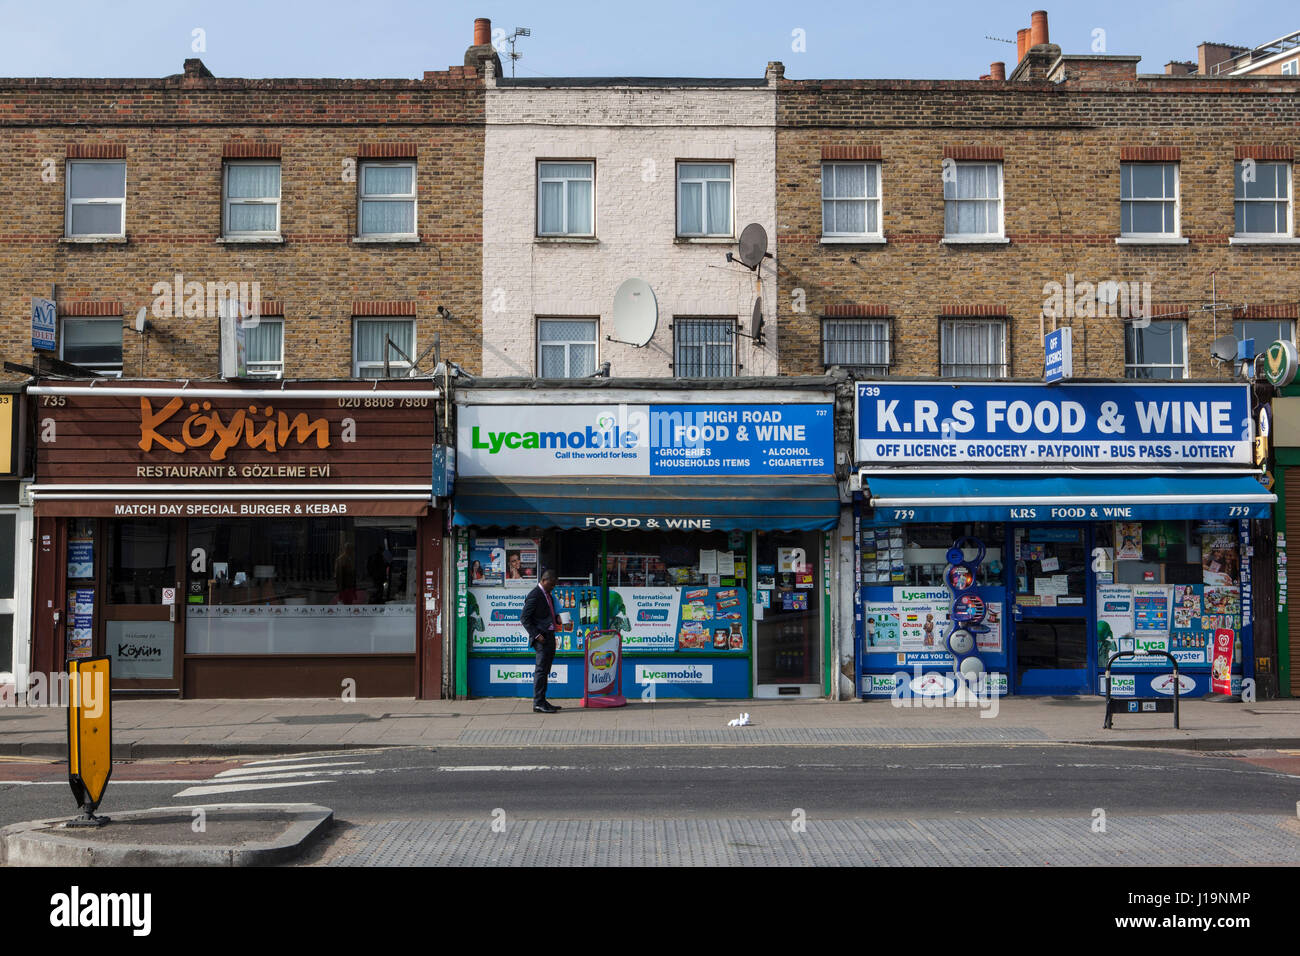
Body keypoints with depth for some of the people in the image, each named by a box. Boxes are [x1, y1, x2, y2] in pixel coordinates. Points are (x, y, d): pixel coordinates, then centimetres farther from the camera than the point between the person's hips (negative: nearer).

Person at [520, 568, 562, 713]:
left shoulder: (547, 594, 16)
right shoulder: (535, 595, -14)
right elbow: (524, 618, -15)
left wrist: (557, 618, 7)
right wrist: (536, 635, -20)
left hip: (550, 636, 10)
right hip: (542, 637, -10)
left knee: (545, 670, 13)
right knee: (541, 670, -7)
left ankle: (542, 701, 19)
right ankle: (538, 703, -4)